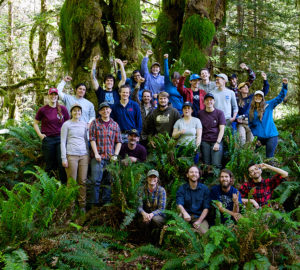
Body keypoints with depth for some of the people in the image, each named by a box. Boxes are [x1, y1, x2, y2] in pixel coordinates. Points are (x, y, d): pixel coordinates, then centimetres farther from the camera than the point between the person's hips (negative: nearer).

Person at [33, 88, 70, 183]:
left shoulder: (63, 109, 4)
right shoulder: (43, 110, 0)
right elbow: (35, 123, 10)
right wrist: (40, 134, -1)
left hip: (61, 139, 1)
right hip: (48, 139, -1)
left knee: (62, 163, -6)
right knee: (50, 165, 6)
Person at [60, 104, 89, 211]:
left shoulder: (84, 124, 15)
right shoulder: (66, 124, 3)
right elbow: (63, 142, 1)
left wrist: (88, 154, 16)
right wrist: (64, 158, -5)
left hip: (84, 155, 4)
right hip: (71, 155, -4)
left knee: (83, 181, 2)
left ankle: (82, 205, 8)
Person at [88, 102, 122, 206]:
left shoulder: (115, 125, 13)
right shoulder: (95, 123, 5)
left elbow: (119, 141, 10)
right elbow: (92, 139, -1)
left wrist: (115, 155, -2)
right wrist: (96, 154, -10)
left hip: (111, 158, 3)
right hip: (98, 157, -3)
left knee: (108, 181, 6)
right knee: (95, 181, -8)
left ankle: (106, 203, 14)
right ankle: (93, 203, -1)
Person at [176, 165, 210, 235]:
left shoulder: (205, 189, 4)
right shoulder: (182, 188, 4)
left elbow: (206, 208, -1)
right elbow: (179, 204, -10)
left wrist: (199, 221, -17)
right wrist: (185, 213, -33)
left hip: (200, 217, 0)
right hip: (186, 216, 1)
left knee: (204, 233, -28)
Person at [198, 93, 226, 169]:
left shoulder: (219, 113, 6)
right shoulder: (200, 113, 11)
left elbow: (222, 129, 2)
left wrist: (217, 142, -8)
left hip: (216, 141, -2)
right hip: (205, 141, 2)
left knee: (216, 164, -13)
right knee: (206, 164, -3)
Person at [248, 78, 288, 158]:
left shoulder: (268, 105, 2)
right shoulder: (251, 110, 9)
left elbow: (280, 97, -5)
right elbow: (250, 124, 15)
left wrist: (284, 86, -16)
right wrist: (253, 135, 9)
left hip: (271, 136, -2)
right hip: (258, 137, 3)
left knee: (269, 157, -5)